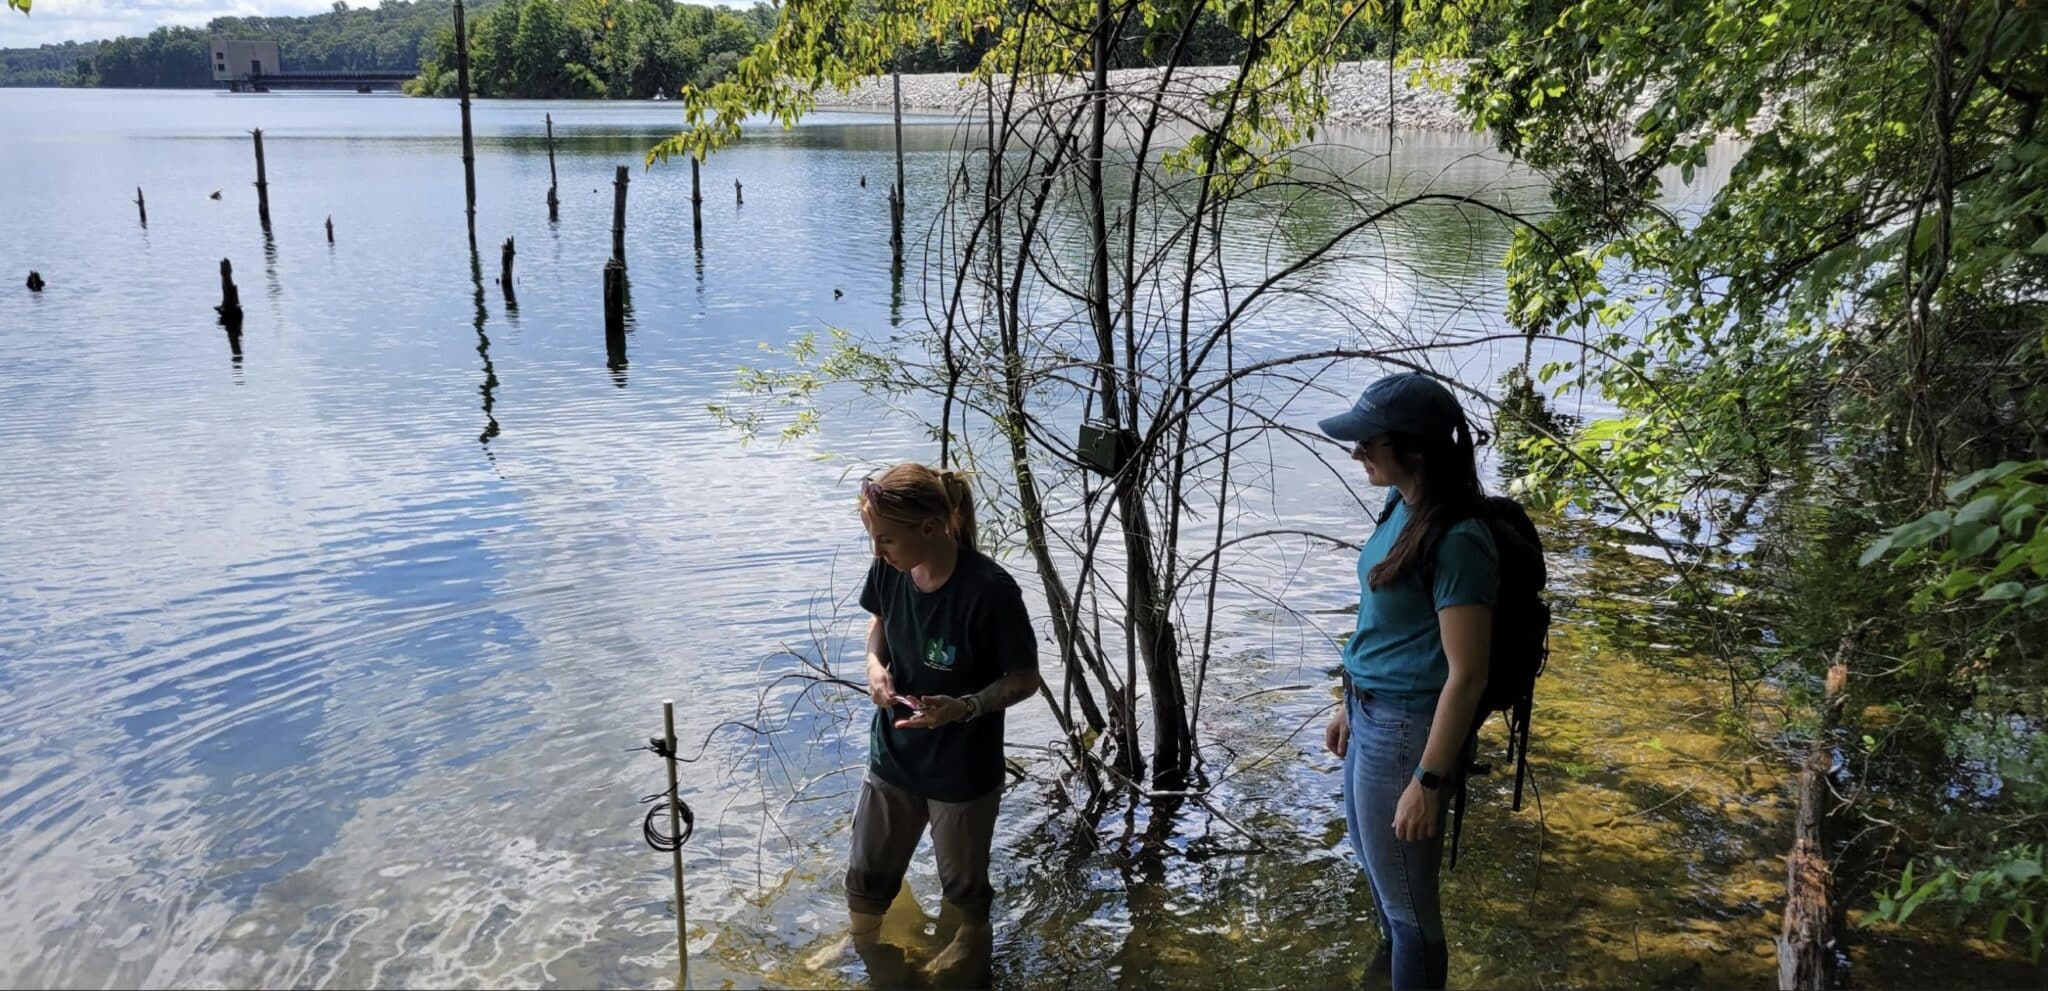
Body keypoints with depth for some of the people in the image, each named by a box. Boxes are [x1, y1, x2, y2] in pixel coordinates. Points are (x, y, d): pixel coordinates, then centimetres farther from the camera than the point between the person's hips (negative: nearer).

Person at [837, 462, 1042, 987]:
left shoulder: (990, 592, -30)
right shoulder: (889, 570, -14)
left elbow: (1025, 678, -18)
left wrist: (964, 708, -33)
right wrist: (875, 663, -12)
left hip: (963, 771, -4)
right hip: (892, 756, 4)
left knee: (962, 879, 22)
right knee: (865, 878, 19)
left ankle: (973, 942, 54)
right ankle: (867, 945, 49)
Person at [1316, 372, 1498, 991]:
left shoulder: (1456, 540, -26)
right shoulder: (1404, 509, 1)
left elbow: (1466, 676, -23)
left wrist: (1428, 781, -19)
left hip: (1407, 729, -10)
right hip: (1372, 715, 10)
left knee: (1405, 894, 10)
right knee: (1374, 863, 29)